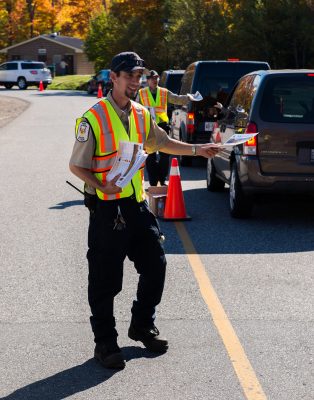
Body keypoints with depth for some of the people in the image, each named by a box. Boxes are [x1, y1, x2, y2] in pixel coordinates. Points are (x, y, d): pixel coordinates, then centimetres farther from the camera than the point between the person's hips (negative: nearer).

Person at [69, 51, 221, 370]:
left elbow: (162, 142, 25)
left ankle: (142, 326, 31)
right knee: (105, 279, 0)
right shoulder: (94, 118, -12)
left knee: (155, 265, 11)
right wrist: (100, 187, -24)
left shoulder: (141, 115, 8)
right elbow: (76, 166, -9)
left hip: (137, 204, 7)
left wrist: (197, 150, 16)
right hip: (106, 209, -6)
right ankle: (105, 342, 15)